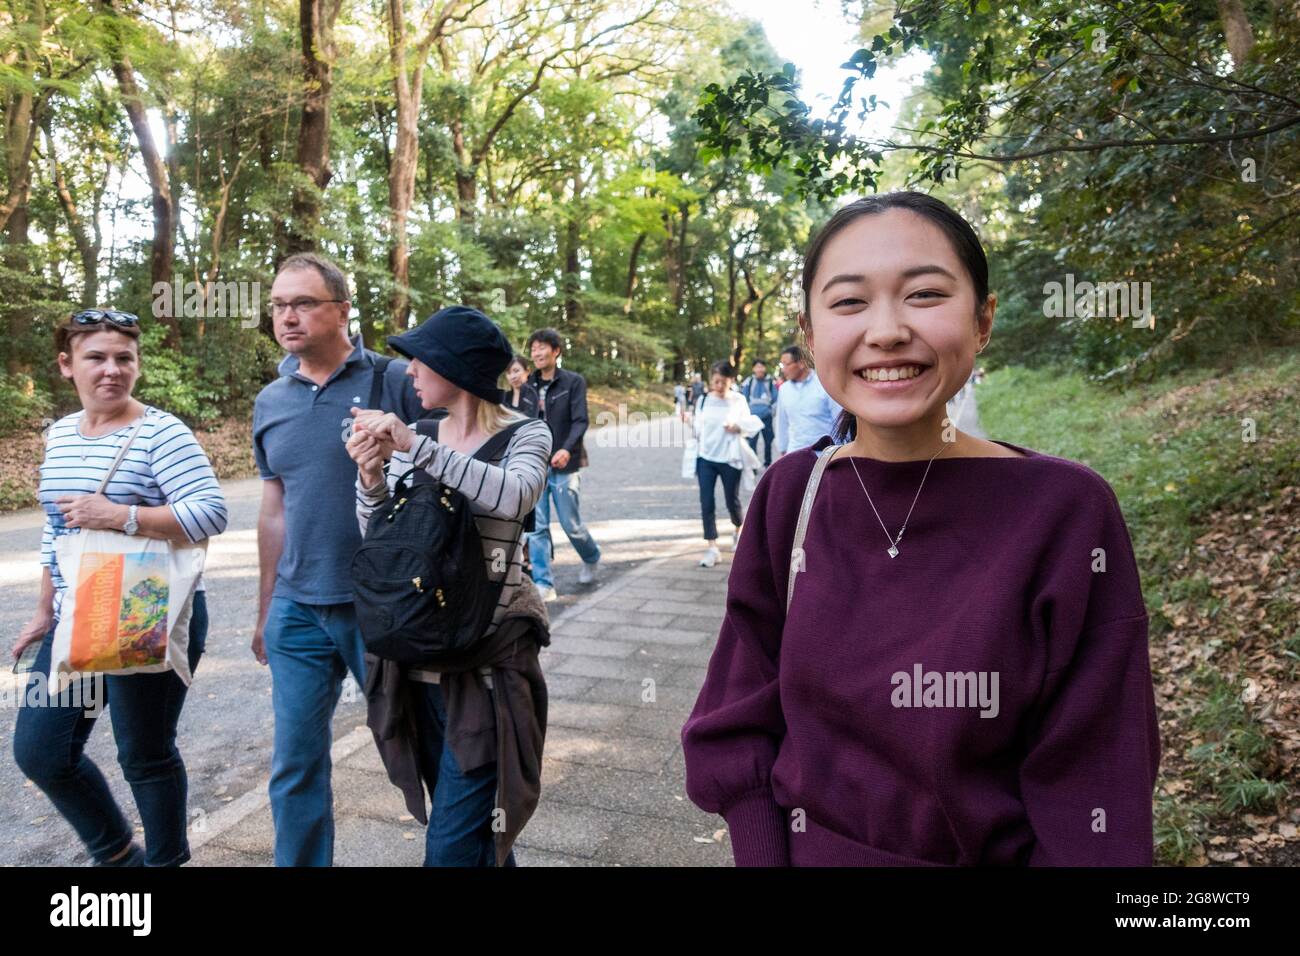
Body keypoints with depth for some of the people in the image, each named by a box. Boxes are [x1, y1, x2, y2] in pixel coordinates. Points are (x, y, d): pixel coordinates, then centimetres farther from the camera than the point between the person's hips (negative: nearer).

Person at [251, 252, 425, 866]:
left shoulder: (395, 382, -8)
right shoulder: (270, 403, 8)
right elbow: (275, 509, 14)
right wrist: (266, 609, 16)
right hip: (297, 610, 4)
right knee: (295, 763, 12)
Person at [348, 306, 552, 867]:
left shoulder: (524, 435, -5)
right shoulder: (412, 437, 7)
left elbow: (515, 495, -27)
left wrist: (416, 448, -30)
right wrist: (371, 475, -15)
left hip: (487, 659, -5)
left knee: (452, 843, -3)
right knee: (465, 817, 20)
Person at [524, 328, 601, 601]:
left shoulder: (574, 381, -3)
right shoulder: (528, 386, 8)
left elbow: (580, 421, -12)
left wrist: (567, 449, -28)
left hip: (562, 466, -3)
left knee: (571, 524, 6)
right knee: (536, 527, -1)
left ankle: (592, 558, 35)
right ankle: (543, 584, 4)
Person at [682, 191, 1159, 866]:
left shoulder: (1065, 513, -19)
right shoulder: (789, 495, -12)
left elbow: (1089, 796, -14)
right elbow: (736, 726, -5)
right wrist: (762, 853, -13)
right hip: (798, 848, 2)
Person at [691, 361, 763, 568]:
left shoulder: (739, 400, -4)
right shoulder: (703, 400, 2)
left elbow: (751, 425, 0)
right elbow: (698, 428, 6)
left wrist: (738, 427, -20)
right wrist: (690, 423, -14)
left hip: (729, 459, -2)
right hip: (705, 458, 2)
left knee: (732, 502, 10)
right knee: (706, 504, -5)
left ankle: (738, 530, 42)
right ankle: (712, 548, 1)